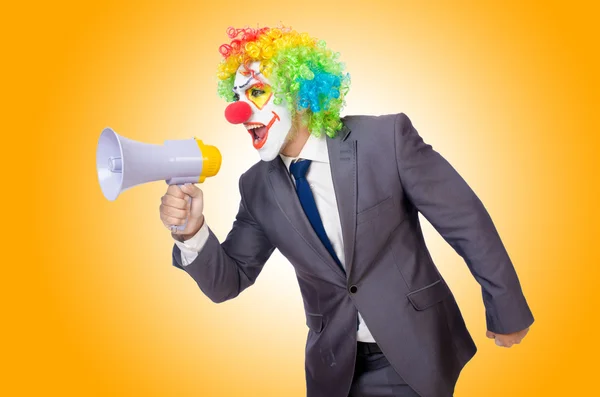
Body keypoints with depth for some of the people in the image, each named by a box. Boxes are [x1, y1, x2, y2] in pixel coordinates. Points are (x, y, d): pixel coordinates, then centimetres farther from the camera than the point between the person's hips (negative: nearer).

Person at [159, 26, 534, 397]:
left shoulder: (386, 138, -18)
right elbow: (229, 281, -1)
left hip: (416, 350, -3)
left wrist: (507, 312, -3)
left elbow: (467, 221, -11)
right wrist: (192, 231, -21)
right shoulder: (257, 186, -4)